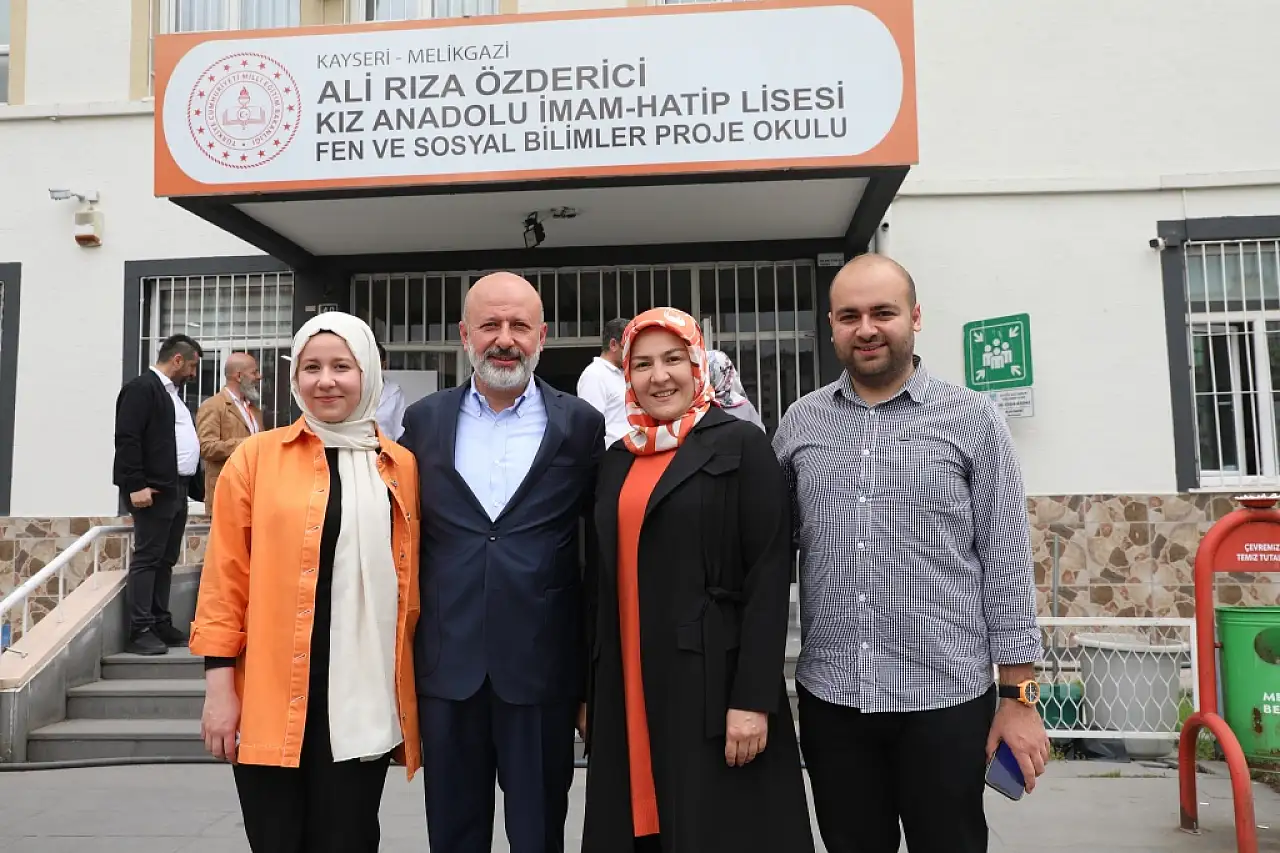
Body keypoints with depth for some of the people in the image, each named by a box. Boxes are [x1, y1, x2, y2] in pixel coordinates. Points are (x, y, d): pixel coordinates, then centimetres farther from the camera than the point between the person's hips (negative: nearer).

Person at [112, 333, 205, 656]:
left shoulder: (172, 394, 21)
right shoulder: (142, 388, -8)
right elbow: (127, 438, -17)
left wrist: (199, 487, 17)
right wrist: (136, 485, -22)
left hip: (177, 489, 9)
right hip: (154, 490, -9)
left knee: (165, 561, 11)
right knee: (146, 559, -6)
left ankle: (161, 625, 17)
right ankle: (140, 631, -2)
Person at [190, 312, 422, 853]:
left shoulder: (403, 468, 5)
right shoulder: (256, 458, 1)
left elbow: (412, 587, 9)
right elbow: (225, 577, 1)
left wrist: (411, 691, 9)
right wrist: (219, 683, -3)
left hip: (364, 697, 1)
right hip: (270, 698, -1)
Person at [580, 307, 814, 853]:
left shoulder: (741, 445, -5)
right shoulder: (617, 460, 12)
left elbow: (769, 576, -11)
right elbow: (602, 579, 14)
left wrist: (753, 698, -16)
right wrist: (591, 689, 12)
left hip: (712, 686, -5)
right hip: (627, 690, 5)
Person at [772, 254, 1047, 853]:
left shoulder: (972, 419, -2)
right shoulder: (799, 423, 5)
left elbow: (1006, 561, -2)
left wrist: (1018, 695, -4)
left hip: (947, 697, -2)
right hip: (829, 698, 3)